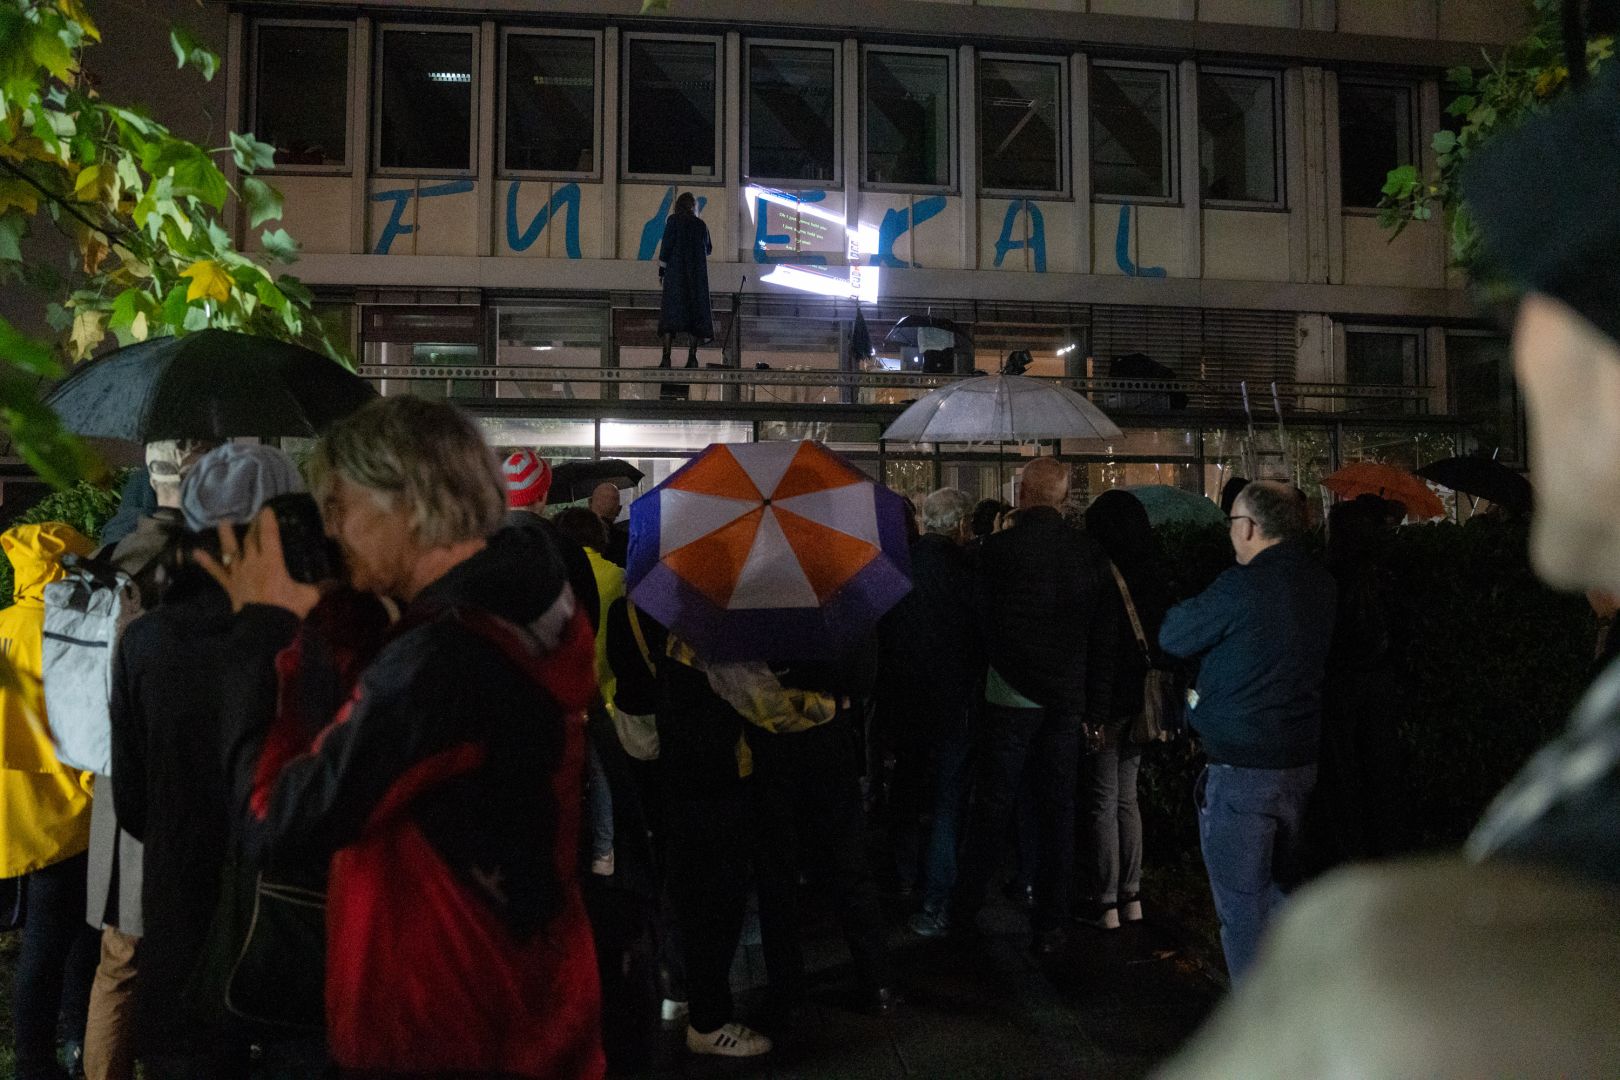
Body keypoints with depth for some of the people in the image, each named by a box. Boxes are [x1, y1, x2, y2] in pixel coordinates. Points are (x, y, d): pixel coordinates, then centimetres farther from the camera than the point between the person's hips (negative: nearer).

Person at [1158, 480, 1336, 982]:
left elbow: (1172, 637, -8)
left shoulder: (1242, 587, -19)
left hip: (1240, 770, -8)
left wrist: (1193, 606, 10)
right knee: (1279, 893, 22)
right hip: (1301, 762, 8)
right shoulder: (1319, 584, 5)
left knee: (1242, 907, 2)